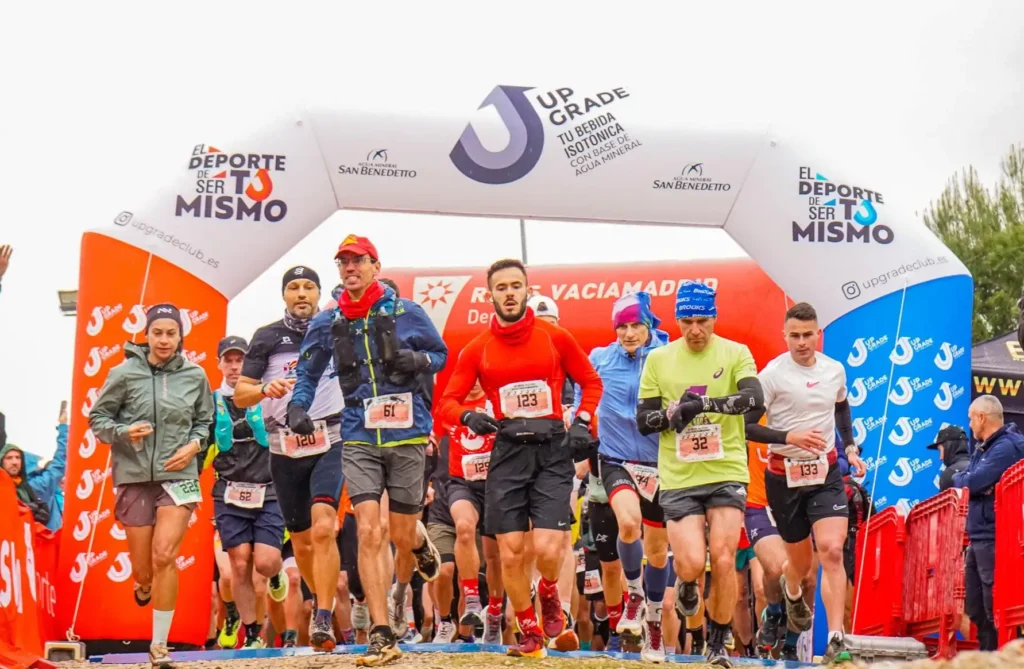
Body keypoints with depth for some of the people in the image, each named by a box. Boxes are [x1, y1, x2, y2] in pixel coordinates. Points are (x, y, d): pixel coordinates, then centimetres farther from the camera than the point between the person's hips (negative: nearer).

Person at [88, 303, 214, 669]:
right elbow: (97, 418, 3)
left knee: (164, 556, -17)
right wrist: (123, 432, -15)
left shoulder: (195, 375, 2)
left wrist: (195, 444, -4)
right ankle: (144, 586, 48)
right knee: (144, 570, 7)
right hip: (134, 477, 0)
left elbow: (205, 421, 15)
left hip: (178, 475, 0)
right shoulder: (124, 373, -4)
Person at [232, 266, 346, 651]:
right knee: (301, 541, 11)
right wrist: (266, 389, -19)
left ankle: (323, 621, -23)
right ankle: (322, 601, 35)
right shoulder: (268, 337, 5)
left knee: (323, 528, -21)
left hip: (329, 444, -2)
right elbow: (240, 395, -1)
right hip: (285, 449, 2)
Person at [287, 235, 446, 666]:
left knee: (403, 536, 4)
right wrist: (298, 406, 0)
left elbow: (440, 354, 11)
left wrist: (419, 360, -11)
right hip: (359, 440, 1)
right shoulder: (327, 324, 6)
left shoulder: (406, 312, 0)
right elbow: (308, 372, 17)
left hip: (406, 436, -1)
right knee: (368, 532, -12)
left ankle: (400, 591, 43)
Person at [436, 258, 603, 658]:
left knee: (546, 547, -15)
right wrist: (470, 417, -15)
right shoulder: (478, 349, 5)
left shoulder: (555, 337, 3)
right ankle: (530, 633, 19)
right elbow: (448, 402, 6)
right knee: (510, 554, -1)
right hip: (507, 451, 2)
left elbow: (591, 382, 13)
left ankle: (549, 595, 20)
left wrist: (582, 422, -2)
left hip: (553, 449, -2)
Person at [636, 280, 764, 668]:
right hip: (678, 478, 1)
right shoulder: (658, 359, 4)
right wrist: (673, 412, -16)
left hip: (726, 474, -1)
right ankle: (687, 586, 28)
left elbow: (754, 399, -19)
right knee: (692, 563, -11)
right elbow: (643, 421, 4)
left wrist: (704, 404, -31)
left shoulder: (735, 353, -1)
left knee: (723, 561, -6)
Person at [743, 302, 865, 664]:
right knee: (801, 559, 12)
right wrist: (790, 437, -23)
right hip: (784, 477, -2)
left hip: (826, 472, 2)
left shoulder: (835, 370, 2)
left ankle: (836, 640, -19)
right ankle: (792, 592, 50)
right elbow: (746, 426, -12)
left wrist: (850, 448, 14)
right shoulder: (772, 374, -12)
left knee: (832, 551, -17)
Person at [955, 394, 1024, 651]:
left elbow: (973, 483, -20)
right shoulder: (983, 447, 18)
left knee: (995, 609, -10)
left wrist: (958, 478, 1)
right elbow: (968, 480, 14)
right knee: (976, 608, 13)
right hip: (978, 537, 10)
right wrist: (966, 480, -9)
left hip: (994, 539, -10)